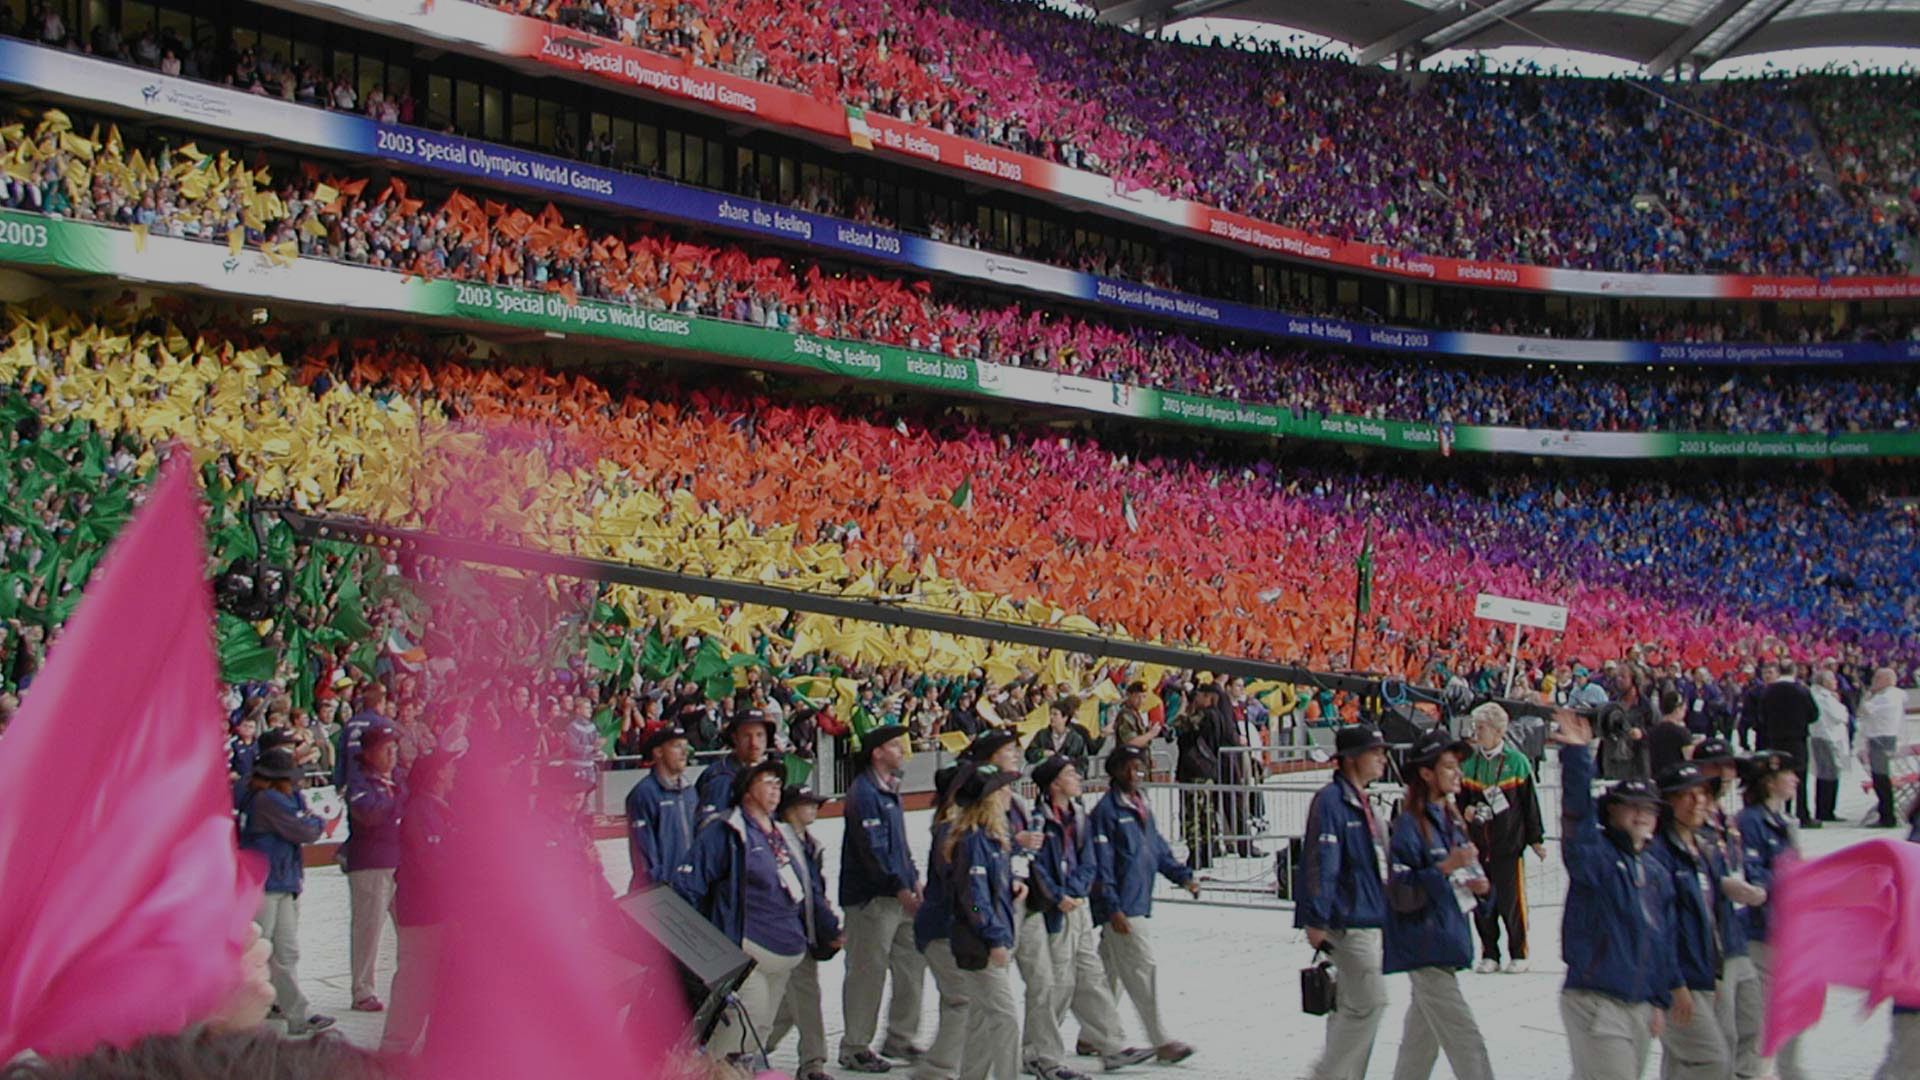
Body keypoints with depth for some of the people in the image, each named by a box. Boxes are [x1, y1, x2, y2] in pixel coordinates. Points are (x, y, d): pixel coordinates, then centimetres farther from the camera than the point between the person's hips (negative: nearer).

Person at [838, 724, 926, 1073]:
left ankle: (899, 1039, 22)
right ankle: (854, 1048, 7)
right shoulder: (863, 792, -14)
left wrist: (914, 879, 13)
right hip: (871, 897, -9)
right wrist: (900, 889, -21)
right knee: (868, 972, -3)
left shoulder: (890, 789, 16)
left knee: (912, 965, 11)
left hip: (900, 895, 9)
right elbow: (872, 848, -20)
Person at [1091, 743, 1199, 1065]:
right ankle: (1161, 1042, -4)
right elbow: (1101, 865, -15)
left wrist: (1182, 876, 6)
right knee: (1144, 969, -8)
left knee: (1111, 971, 15)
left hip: (1138, 904, 9)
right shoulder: (1106, 810, -11)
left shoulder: (1141, 808, 16)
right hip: (1121, 909, -9)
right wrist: (1113, 909, -19)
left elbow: (1159, 850, 21)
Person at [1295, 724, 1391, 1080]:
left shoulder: (1363, 804, 16)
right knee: (1370, 1001, -11)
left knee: (1353, 1007, 12)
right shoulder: (1331, 800, -14)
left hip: (1370, 920, 10)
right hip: (1347, 922, -10)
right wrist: (1316, 920, -23)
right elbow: (1321, 863, -19)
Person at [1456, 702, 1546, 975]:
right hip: (1477, 846, 4)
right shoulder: (1469, 763, 8)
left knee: (1512, 901, -1)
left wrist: (1536, 839, 1)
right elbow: (1461, 799, 17)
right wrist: (1465, 811, -5)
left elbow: (1530, 803, 0)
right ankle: (1489, 955, 17)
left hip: (1509, 843, -4)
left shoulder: (1517, 762, -4)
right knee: (1482, 902, 5)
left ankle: (1518, 954, 13)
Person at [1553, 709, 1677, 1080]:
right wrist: (1577, 756, -36)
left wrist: (1660, 1000, 15)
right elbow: (1578, 813, -25)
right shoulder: (1596, 855, -7)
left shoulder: (1656, 873, 14)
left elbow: (1664, 938, 18)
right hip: (1595, 1003, -7)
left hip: (1640, 1005, 7)